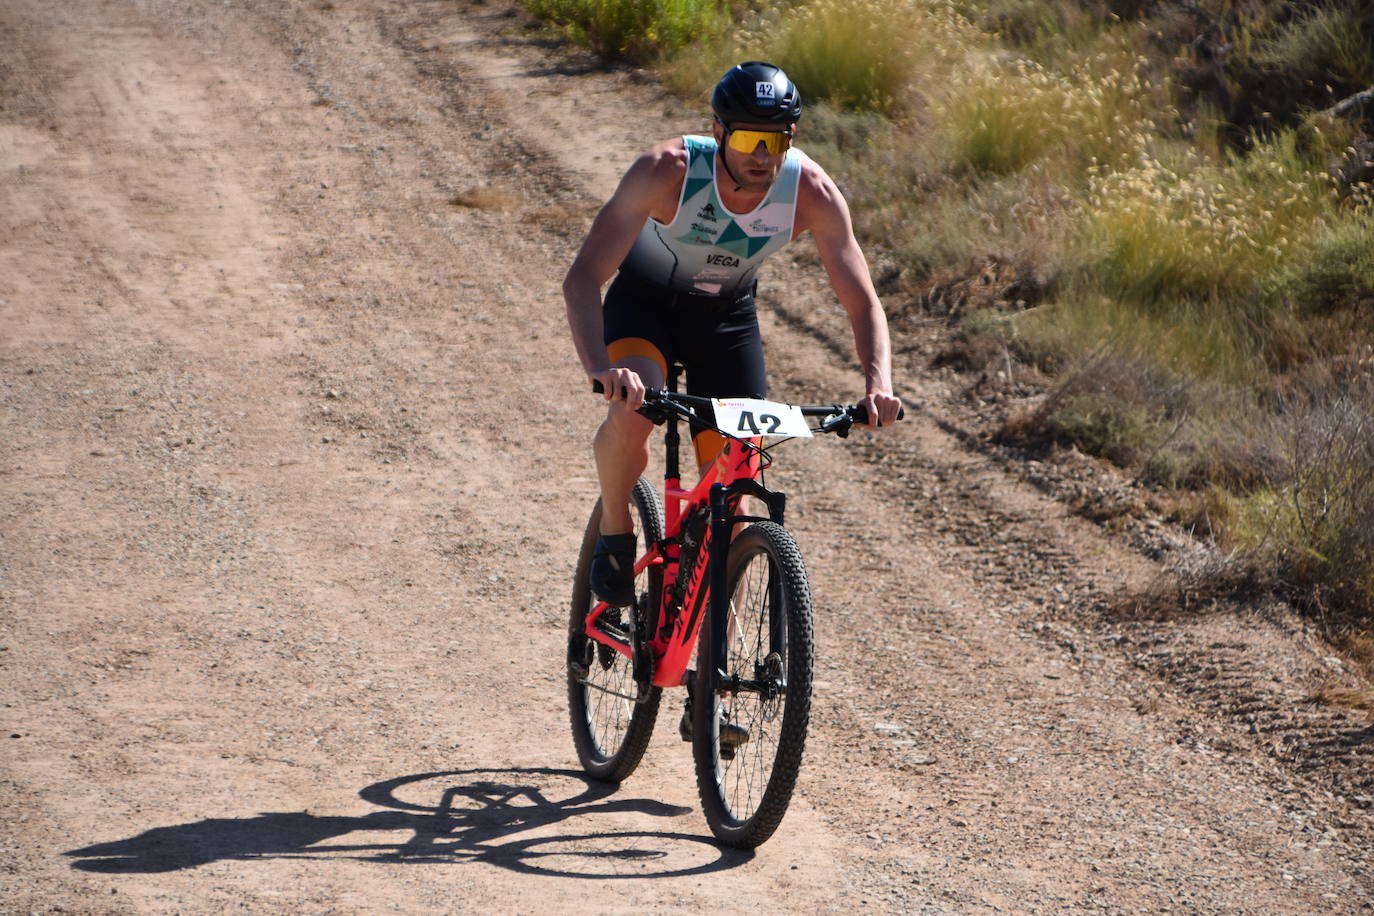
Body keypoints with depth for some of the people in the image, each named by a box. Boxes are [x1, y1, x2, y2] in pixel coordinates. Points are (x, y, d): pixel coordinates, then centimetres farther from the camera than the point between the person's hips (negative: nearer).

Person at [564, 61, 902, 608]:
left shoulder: (812, 192, -27)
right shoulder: (668, 170, -35)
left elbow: (862, 302, -21)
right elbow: (583, 278, -38)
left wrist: (878, 380, -41)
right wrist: (599, 368, -55)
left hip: (728, 314, 3)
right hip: (644, 301, -3)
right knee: (630, 415, -33)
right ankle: (615, 536, -4)